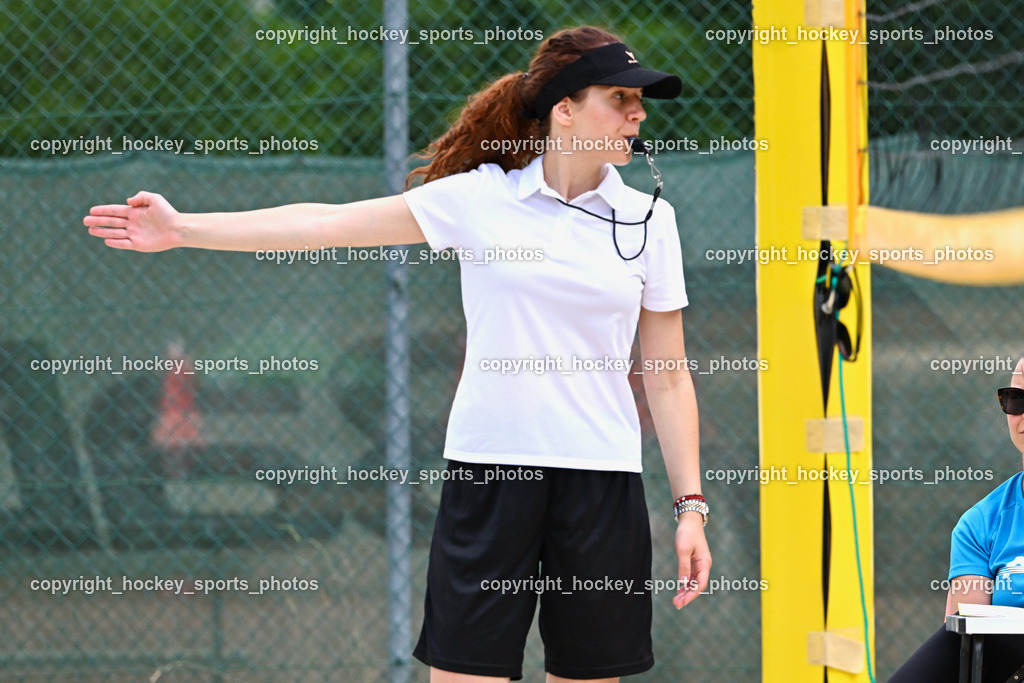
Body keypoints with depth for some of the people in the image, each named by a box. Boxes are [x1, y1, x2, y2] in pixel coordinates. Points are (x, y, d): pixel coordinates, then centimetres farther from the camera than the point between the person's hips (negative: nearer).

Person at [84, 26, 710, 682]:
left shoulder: (650, 219, 7)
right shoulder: (477, 197, 2)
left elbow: (669, 378, 9)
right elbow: (329, 223, 3)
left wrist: (691, 505, 3)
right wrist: (181, 228, 0)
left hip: (603, 481, 2)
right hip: (488, 472, -2)